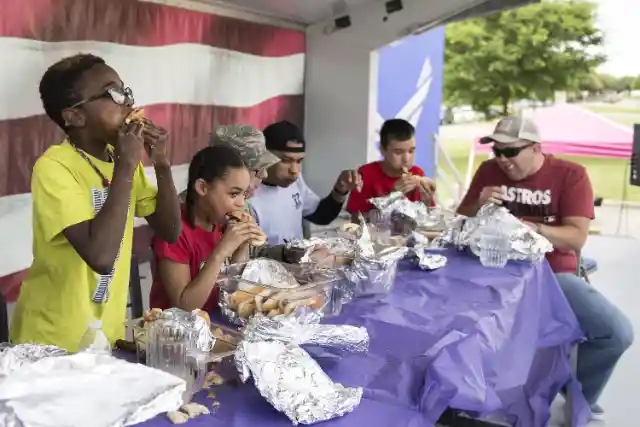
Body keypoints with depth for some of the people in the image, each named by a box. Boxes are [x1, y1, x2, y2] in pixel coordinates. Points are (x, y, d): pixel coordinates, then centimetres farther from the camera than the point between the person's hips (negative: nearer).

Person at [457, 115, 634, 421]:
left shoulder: (570, 174, -2)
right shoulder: (489, 171, 6)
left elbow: (577, 237, -10)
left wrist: (531, 228, -26)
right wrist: (478, 206, -12)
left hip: (553, 275, 0)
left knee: (617, 331, -21)